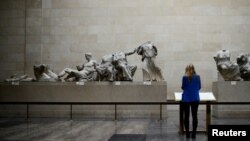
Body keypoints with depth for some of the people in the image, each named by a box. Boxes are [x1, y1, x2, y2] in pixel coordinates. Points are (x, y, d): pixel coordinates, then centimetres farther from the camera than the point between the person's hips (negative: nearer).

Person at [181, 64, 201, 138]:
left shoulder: (185, 77, -7)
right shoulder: (197, 77, -1)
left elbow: (183, 87, 0)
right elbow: (199, 87, 8)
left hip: (186, 99, -2)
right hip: (195, 98, 2)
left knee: (186, 116, 5)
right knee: (194, 116, 5)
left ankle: (187, 133, 5)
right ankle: (194, 133, 6)